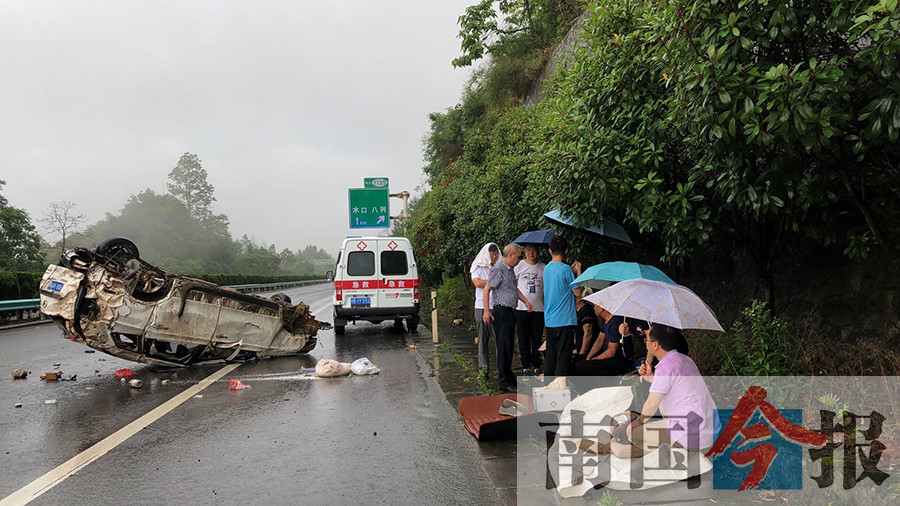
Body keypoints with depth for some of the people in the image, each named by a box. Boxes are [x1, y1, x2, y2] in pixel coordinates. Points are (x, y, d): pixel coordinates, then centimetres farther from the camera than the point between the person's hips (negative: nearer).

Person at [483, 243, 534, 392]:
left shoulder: (510, 269, 16)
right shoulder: (498, 269, -13)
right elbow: (487, 289, -15)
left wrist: (526, 301, 25)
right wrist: (486, 311, -18)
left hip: (510, 311, 9)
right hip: (501, 311, -9)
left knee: (509, 346, 14)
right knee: (504, 348, -6)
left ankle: (509, 379, 23)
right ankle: (505, 384, -2)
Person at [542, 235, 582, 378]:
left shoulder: (546, 269, 9)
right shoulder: (565, 269, -14)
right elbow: (577, 291, -9)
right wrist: (578, 271, 0)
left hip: (549, 320, 7)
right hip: (564, 320, -7)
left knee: (550, 355, 15)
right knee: (563, 356, -2)